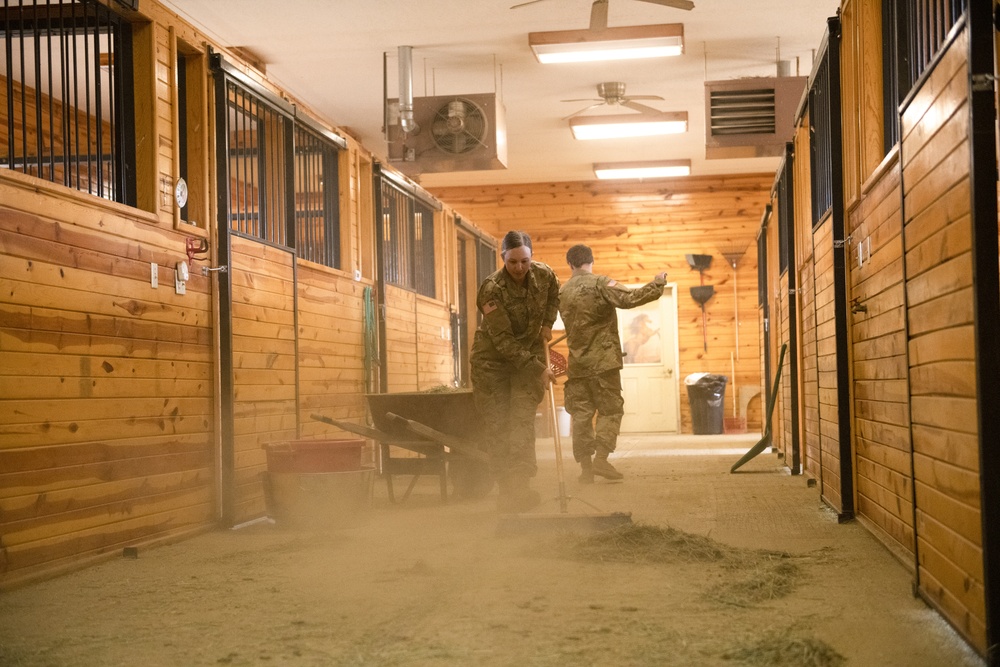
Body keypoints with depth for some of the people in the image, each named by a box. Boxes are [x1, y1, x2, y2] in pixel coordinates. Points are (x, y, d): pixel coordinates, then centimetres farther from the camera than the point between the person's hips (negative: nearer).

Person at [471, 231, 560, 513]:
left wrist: (547, 323, 3)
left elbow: (553, 295, 18)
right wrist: (538, 368, -26)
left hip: (530, 353, 2)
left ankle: (520, 485, -23)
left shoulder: (544, 274, -9)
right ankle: (506, 487, 2)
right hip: (493, 358, -2)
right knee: (497, 423, -4)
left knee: (523, 417, -14)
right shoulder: (492, 290, -23)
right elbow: (503, 341, -24)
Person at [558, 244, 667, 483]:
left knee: (581, 414, 7)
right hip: (603, 360, -5)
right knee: (610, 410, 2)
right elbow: (629, 299, -19)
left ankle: (585, 466, 5)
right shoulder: (600, 284, -8)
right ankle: (600, 458, -10)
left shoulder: (563, 292, 10)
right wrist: (657, 284, -10)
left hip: (577, 362, 5)